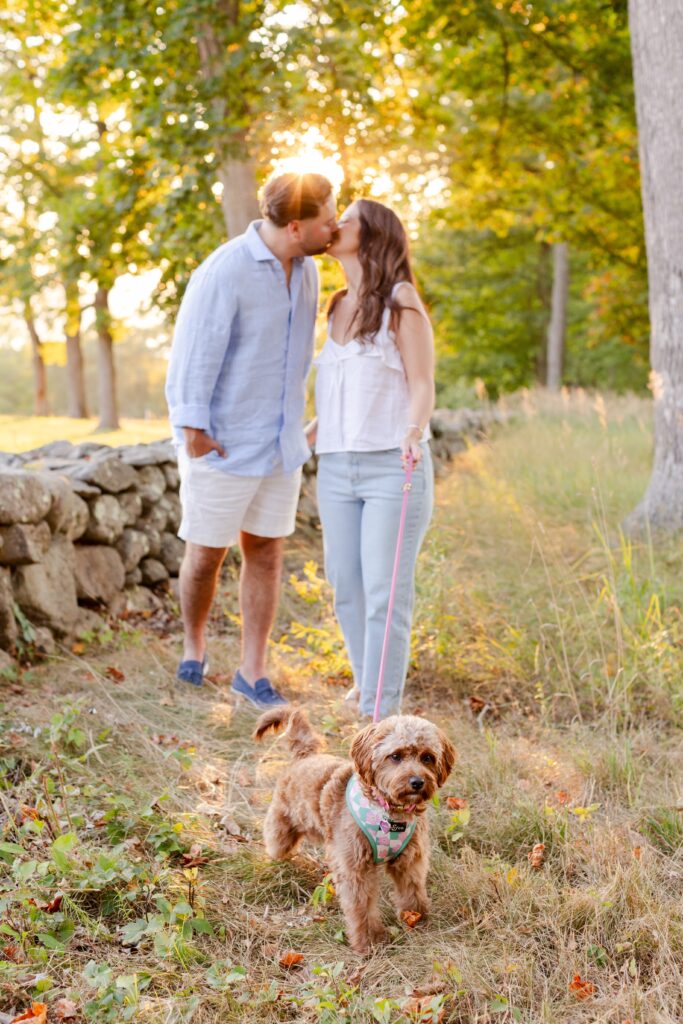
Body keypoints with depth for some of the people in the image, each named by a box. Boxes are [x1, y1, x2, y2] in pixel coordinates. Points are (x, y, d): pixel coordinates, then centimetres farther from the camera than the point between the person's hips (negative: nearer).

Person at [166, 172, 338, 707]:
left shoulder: (305, 269, 2)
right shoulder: (225, 271, -21)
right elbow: (195, 351, -18)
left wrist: (296, 418, 14)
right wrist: (193, 428, -17)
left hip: (280, 444, 6)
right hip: (223, 444, -6)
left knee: (266, 554, 7)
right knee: (206, 555, 8)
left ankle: (253, 672, 17)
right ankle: (195, 644, 35)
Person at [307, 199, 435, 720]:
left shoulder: (402, 303, -6)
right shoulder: (340, 307, 14)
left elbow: (422, 387, -10)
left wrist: (413, 434, -29)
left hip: (394, 468, -6)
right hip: (338, 469, 6)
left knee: (385, 594, -7)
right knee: (347, 589, 9)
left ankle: (380, 712, -1)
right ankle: (369, 680, 28)